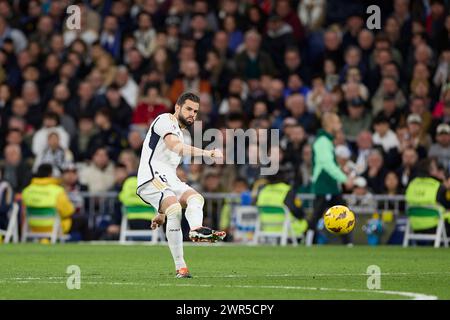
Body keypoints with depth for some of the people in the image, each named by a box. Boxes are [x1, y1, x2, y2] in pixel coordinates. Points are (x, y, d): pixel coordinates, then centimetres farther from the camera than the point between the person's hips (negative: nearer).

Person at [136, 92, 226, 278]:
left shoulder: (180, 133, 31)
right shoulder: (165, 120, 2)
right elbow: (175, 146, -19)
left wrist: (162, 212, 31)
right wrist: (205, 153, -30)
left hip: (169, 180, 8)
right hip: (152, 178, -8)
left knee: (195, 198, -19)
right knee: (175, 209, -30)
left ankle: (196, 229, -51)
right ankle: (180, 268, -38)